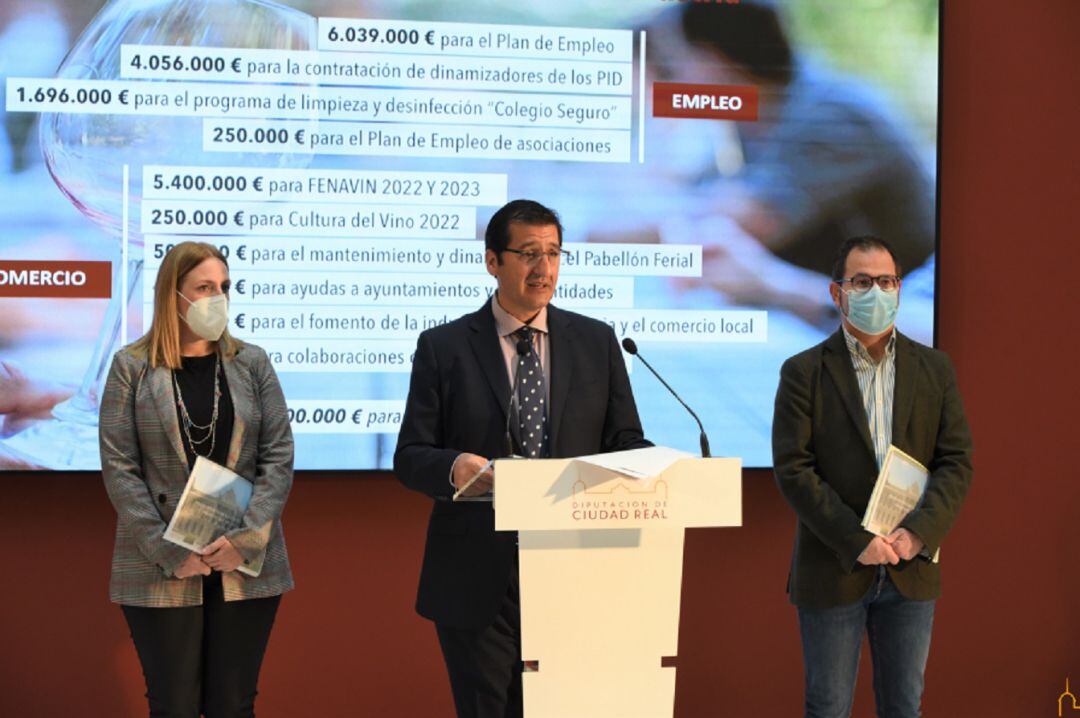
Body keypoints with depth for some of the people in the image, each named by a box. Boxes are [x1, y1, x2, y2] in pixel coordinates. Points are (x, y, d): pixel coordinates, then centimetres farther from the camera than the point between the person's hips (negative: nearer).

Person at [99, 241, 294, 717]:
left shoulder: (251, 363, 8)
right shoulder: (131, 367, 2)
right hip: (161, 572, -2)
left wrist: (247, 540, -11)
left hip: (246, 568, 2)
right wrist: (168, 552, -13)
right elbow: (119, 468, -4)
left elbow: (278, 458, 2)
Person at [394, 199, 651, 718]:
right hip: (478, 579, -2)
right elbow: (410, 456, 0)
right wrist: (454, 467, -22)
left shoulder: (597, 343, 9)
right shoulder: (443, 348, 3)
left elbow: (626, 442, 10)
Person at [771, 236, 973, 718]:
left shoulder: (935, 369, 7)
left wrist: (919, 533, -14)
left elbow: (957, 461, 2)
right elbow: (792, 469, -10)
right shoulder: (804, 372, -3)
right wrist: (856, 541, -17)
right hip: (833, 570, -2)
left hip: (911, 567, 3)